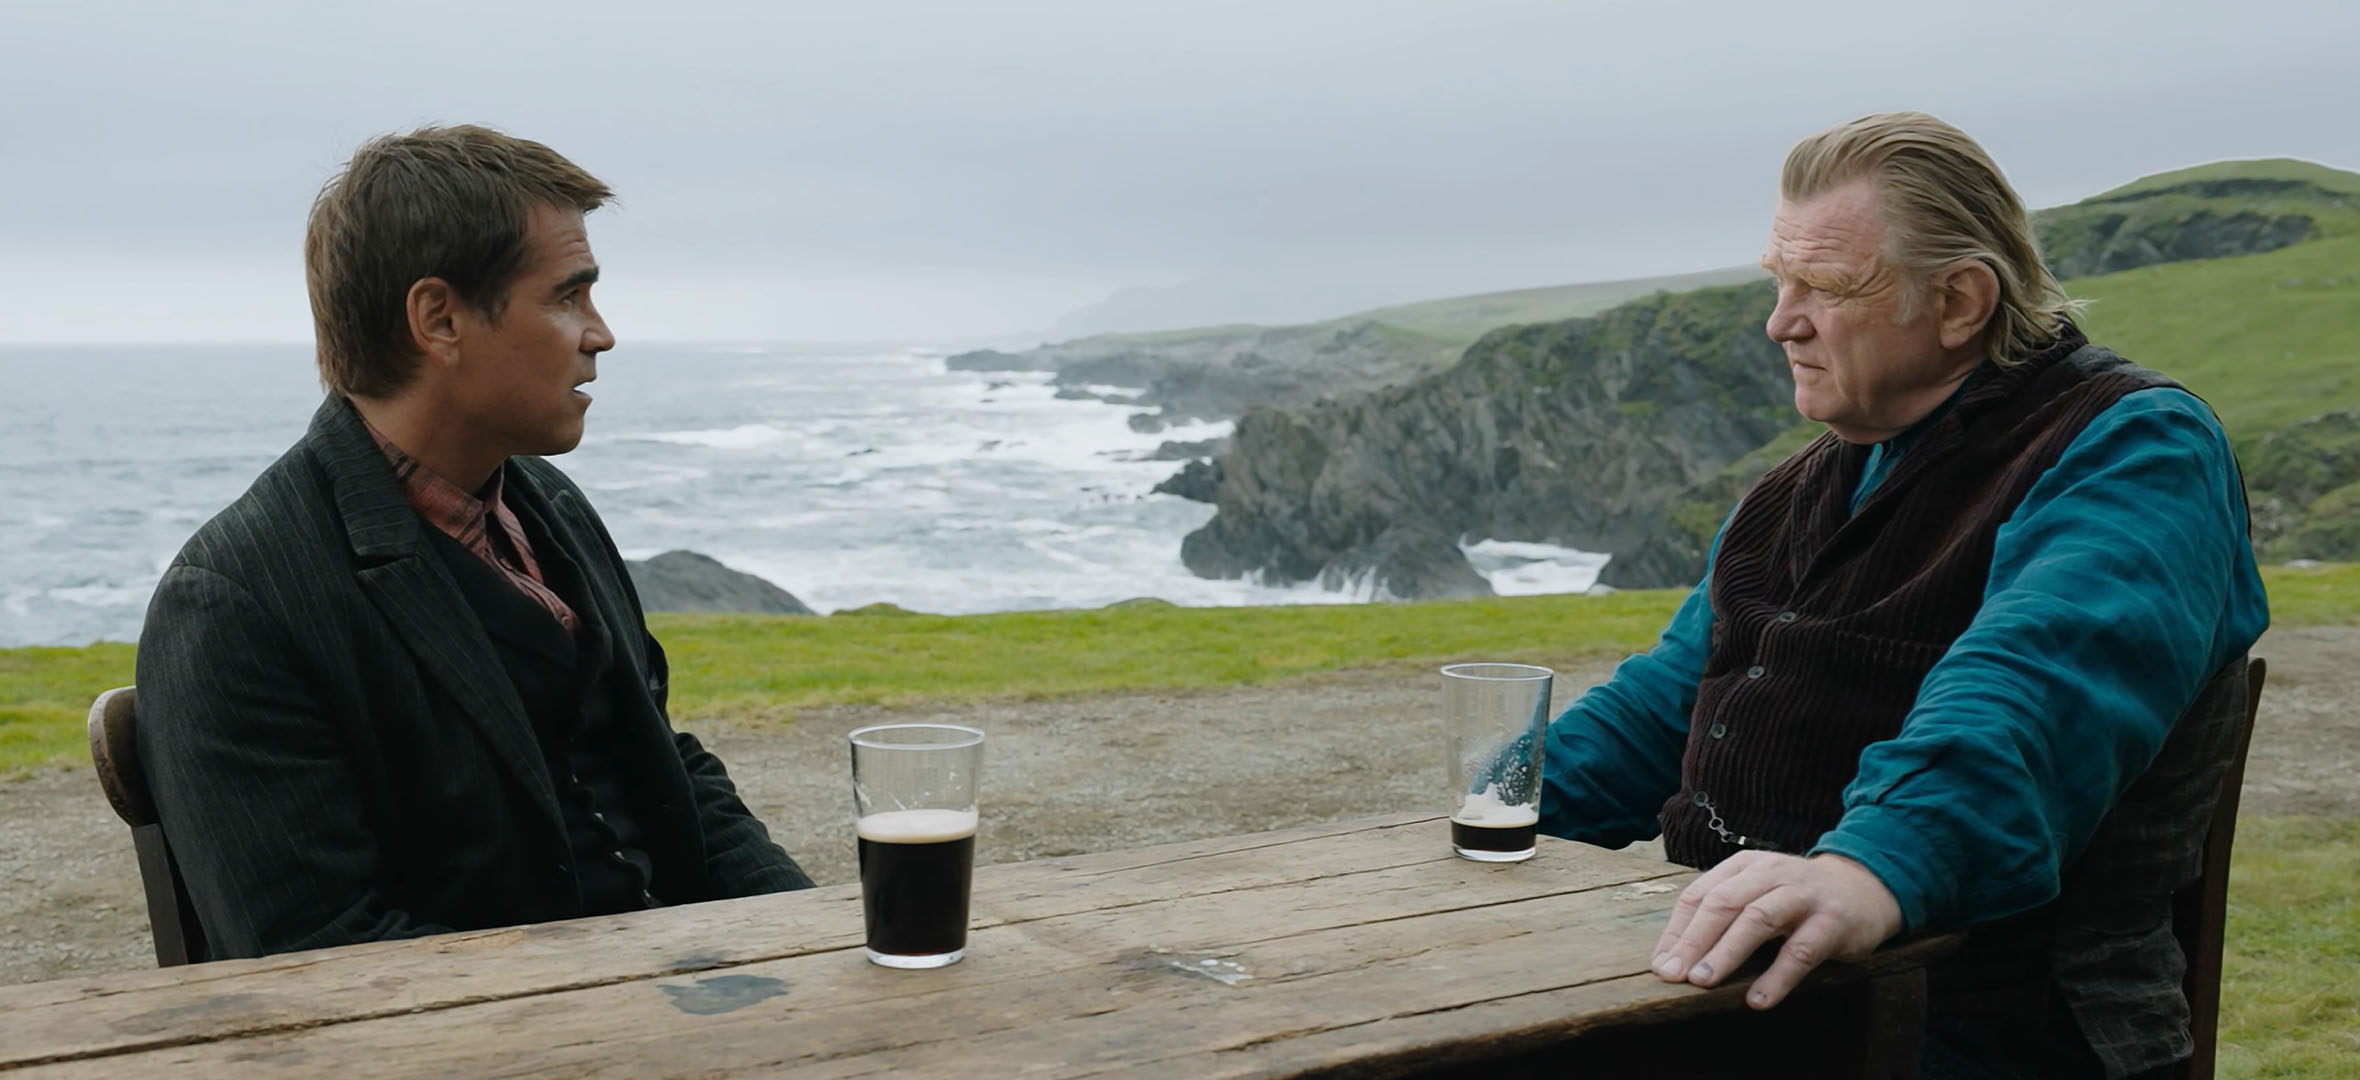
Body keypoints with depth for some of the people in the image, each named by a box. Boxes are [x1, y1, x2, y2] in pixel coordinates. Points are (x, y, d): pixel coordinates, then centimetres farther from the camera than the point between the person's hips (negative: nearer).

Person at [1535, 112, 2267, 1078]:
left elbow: (2033, 689, -29)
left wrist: (1877, 865, -46)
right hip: (1726, 958, 7)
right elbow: (1669, 702, 21)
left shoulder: (2130, 451, -9)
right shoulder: (1811, 482, 18)